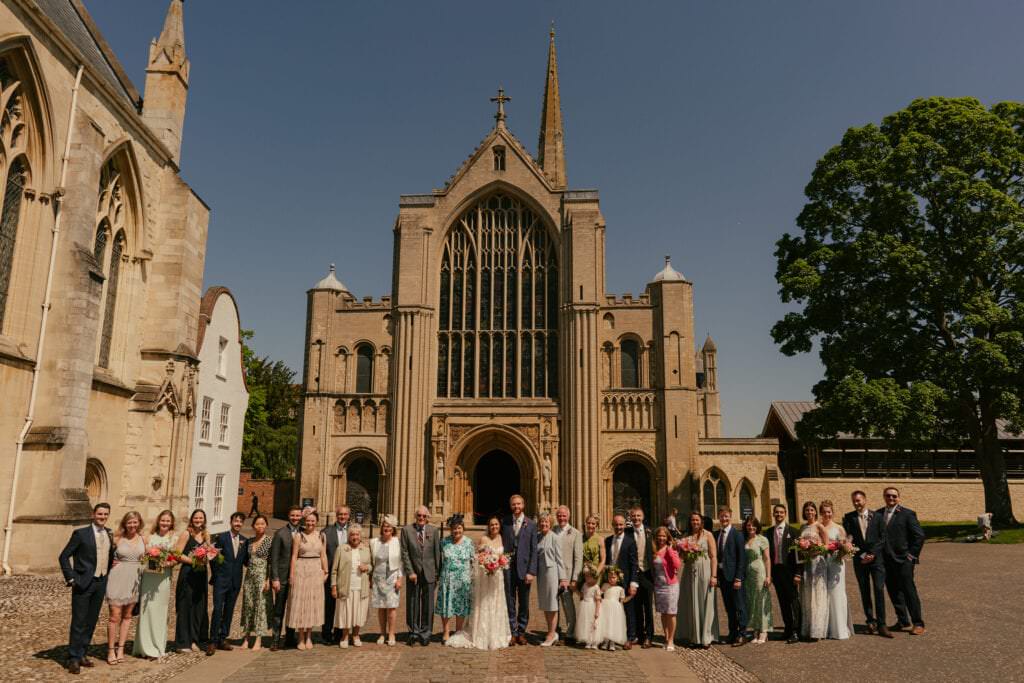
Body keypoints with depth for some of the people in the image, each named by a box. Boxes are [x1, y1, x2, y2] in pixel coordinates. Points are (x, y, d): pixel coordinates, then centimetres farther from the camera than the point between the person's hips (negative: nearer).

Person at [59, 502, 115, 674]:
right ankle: (73, 658, 9)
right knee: (78, 622, -1)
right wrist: (70, 578, -10)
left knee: (91, 622, 11)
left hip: (101, 583, 5)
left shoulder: (110, 534, 8)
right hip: (83, 583, -5)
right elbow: (64, 556, -6)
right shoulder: (81, 533, -8)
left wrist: (108, 575, 11)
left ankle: (81, 654, 22)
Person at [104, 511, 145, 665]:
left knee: (127, 615, 10)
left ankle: (121, 648, 18)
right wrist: (113, 562, -10)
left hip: (134, 580, 3)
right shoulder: (117, 538, -5)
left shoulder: (143, 539, 5)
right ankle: (111, 649, 8)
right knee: (115, 615, -3)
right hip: (118, 578, -3)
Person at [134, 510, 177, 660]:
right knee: (146, 609, 1)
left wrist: (168, 563, -17)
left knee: (159, 611, 4)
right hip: (148, 576, 1)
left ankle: (157, 648, 14)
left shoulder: (174, 539, 3)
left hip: (163, 578, -1)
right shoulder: (150, 537, 7)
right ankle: (145, 646, 13)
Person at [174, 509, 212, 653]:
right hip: (188, 574, -5)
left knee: (199, 606, 9)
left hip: (201, 574, 5)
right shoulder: (186, 534, -6)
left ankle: (195, 640, 20)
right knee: (186, 606, -1)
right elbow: (178, 554, -11)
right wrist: (192, 561, -18)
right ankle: (184, 642, 9)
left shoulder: (206, 535, 10)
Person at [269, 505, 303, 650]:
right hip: (283, 578, -3)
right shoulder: (280, 533, -6)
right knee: (279, 610, 3)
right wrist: (275, 578, -10)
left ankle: (290, 638, 24)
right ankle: (276, 640, 12)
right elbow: (274, 557, -6)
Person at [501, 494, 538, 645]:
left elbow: (534, 550, -2)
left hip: (524, 568, -1)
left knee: (524, 603, 8)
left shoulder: (531, 525, 0)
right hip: (507, 568, 1)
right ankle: (512, 632, 15)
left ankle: (521, 632, 20)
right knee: (510, 602, 5)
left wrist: (531, 572, -9)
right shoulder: (505, 523, 5)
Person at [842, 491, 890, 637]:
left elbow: (882, 537, 1)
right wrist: (861, 555, -11)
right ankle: (871, 621, 16)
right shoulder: (849, 518, 3)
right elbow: (847, 538, -2)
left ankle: (881, 625, -6)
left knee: (879, 590, -8)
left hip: (876, 558, -1)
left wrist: (872, 553, -9)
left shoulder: (877, 517, 4)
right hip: (860, 559, 1)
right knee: (865, 592, 5)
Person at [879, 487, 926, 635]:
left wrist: (912, 554, -8)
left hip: (903, 560, -5)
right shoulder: (878, 514, 9)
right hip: (886, 561, 5)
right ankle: (902, 621, 24)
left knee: (909, 591, -2)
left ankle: (918, 624, 8)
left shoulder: (907, 514, -4)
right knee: (893, 592, 11)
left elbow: (919, 535, -5)